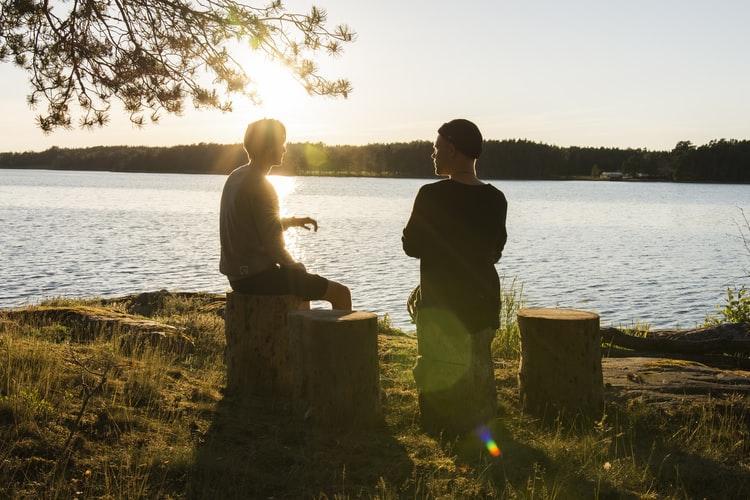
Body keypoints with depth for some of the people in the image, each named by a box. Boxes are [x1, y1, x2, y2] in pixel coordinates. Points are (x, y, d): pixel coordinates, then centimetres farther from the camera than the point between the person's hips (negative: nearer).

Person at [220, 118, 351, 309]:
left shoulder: (235, 177, 10)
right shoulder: (261, 187, -19)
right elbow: (274, 247, -20)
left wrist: (292, 221, 13)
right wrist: (297, 268, -3)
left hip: (237, 275, 10)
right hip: (258, 277, -10)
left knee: (302, 279, 37)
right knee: (341, 293, -5)